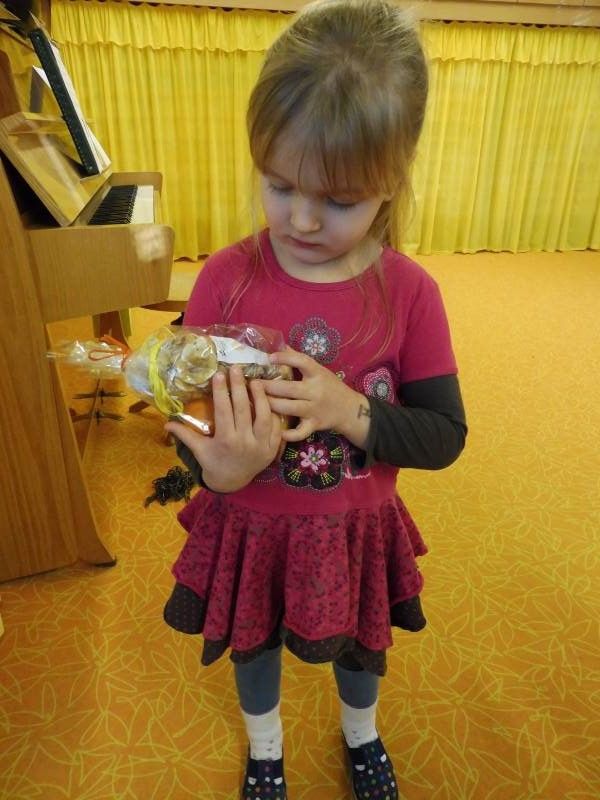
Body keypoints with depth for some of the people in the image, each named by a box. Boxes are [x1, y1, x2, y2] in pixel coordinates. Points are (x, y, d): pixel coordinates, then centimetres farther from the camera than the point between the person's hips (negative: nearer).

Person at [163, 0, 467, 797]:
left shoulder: (408, 292, -18)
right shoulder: (226, 278, -18)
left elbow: (445, 434, -14)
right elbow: (187, 412, -13)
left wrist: (350, 411, -32)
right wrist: (218, 467, -35)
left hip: (356, 532, 1)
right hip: (248, 529, 1)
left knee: (361, 644, 28)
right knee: (254, 642, 27)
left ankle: (361, 734, 67)